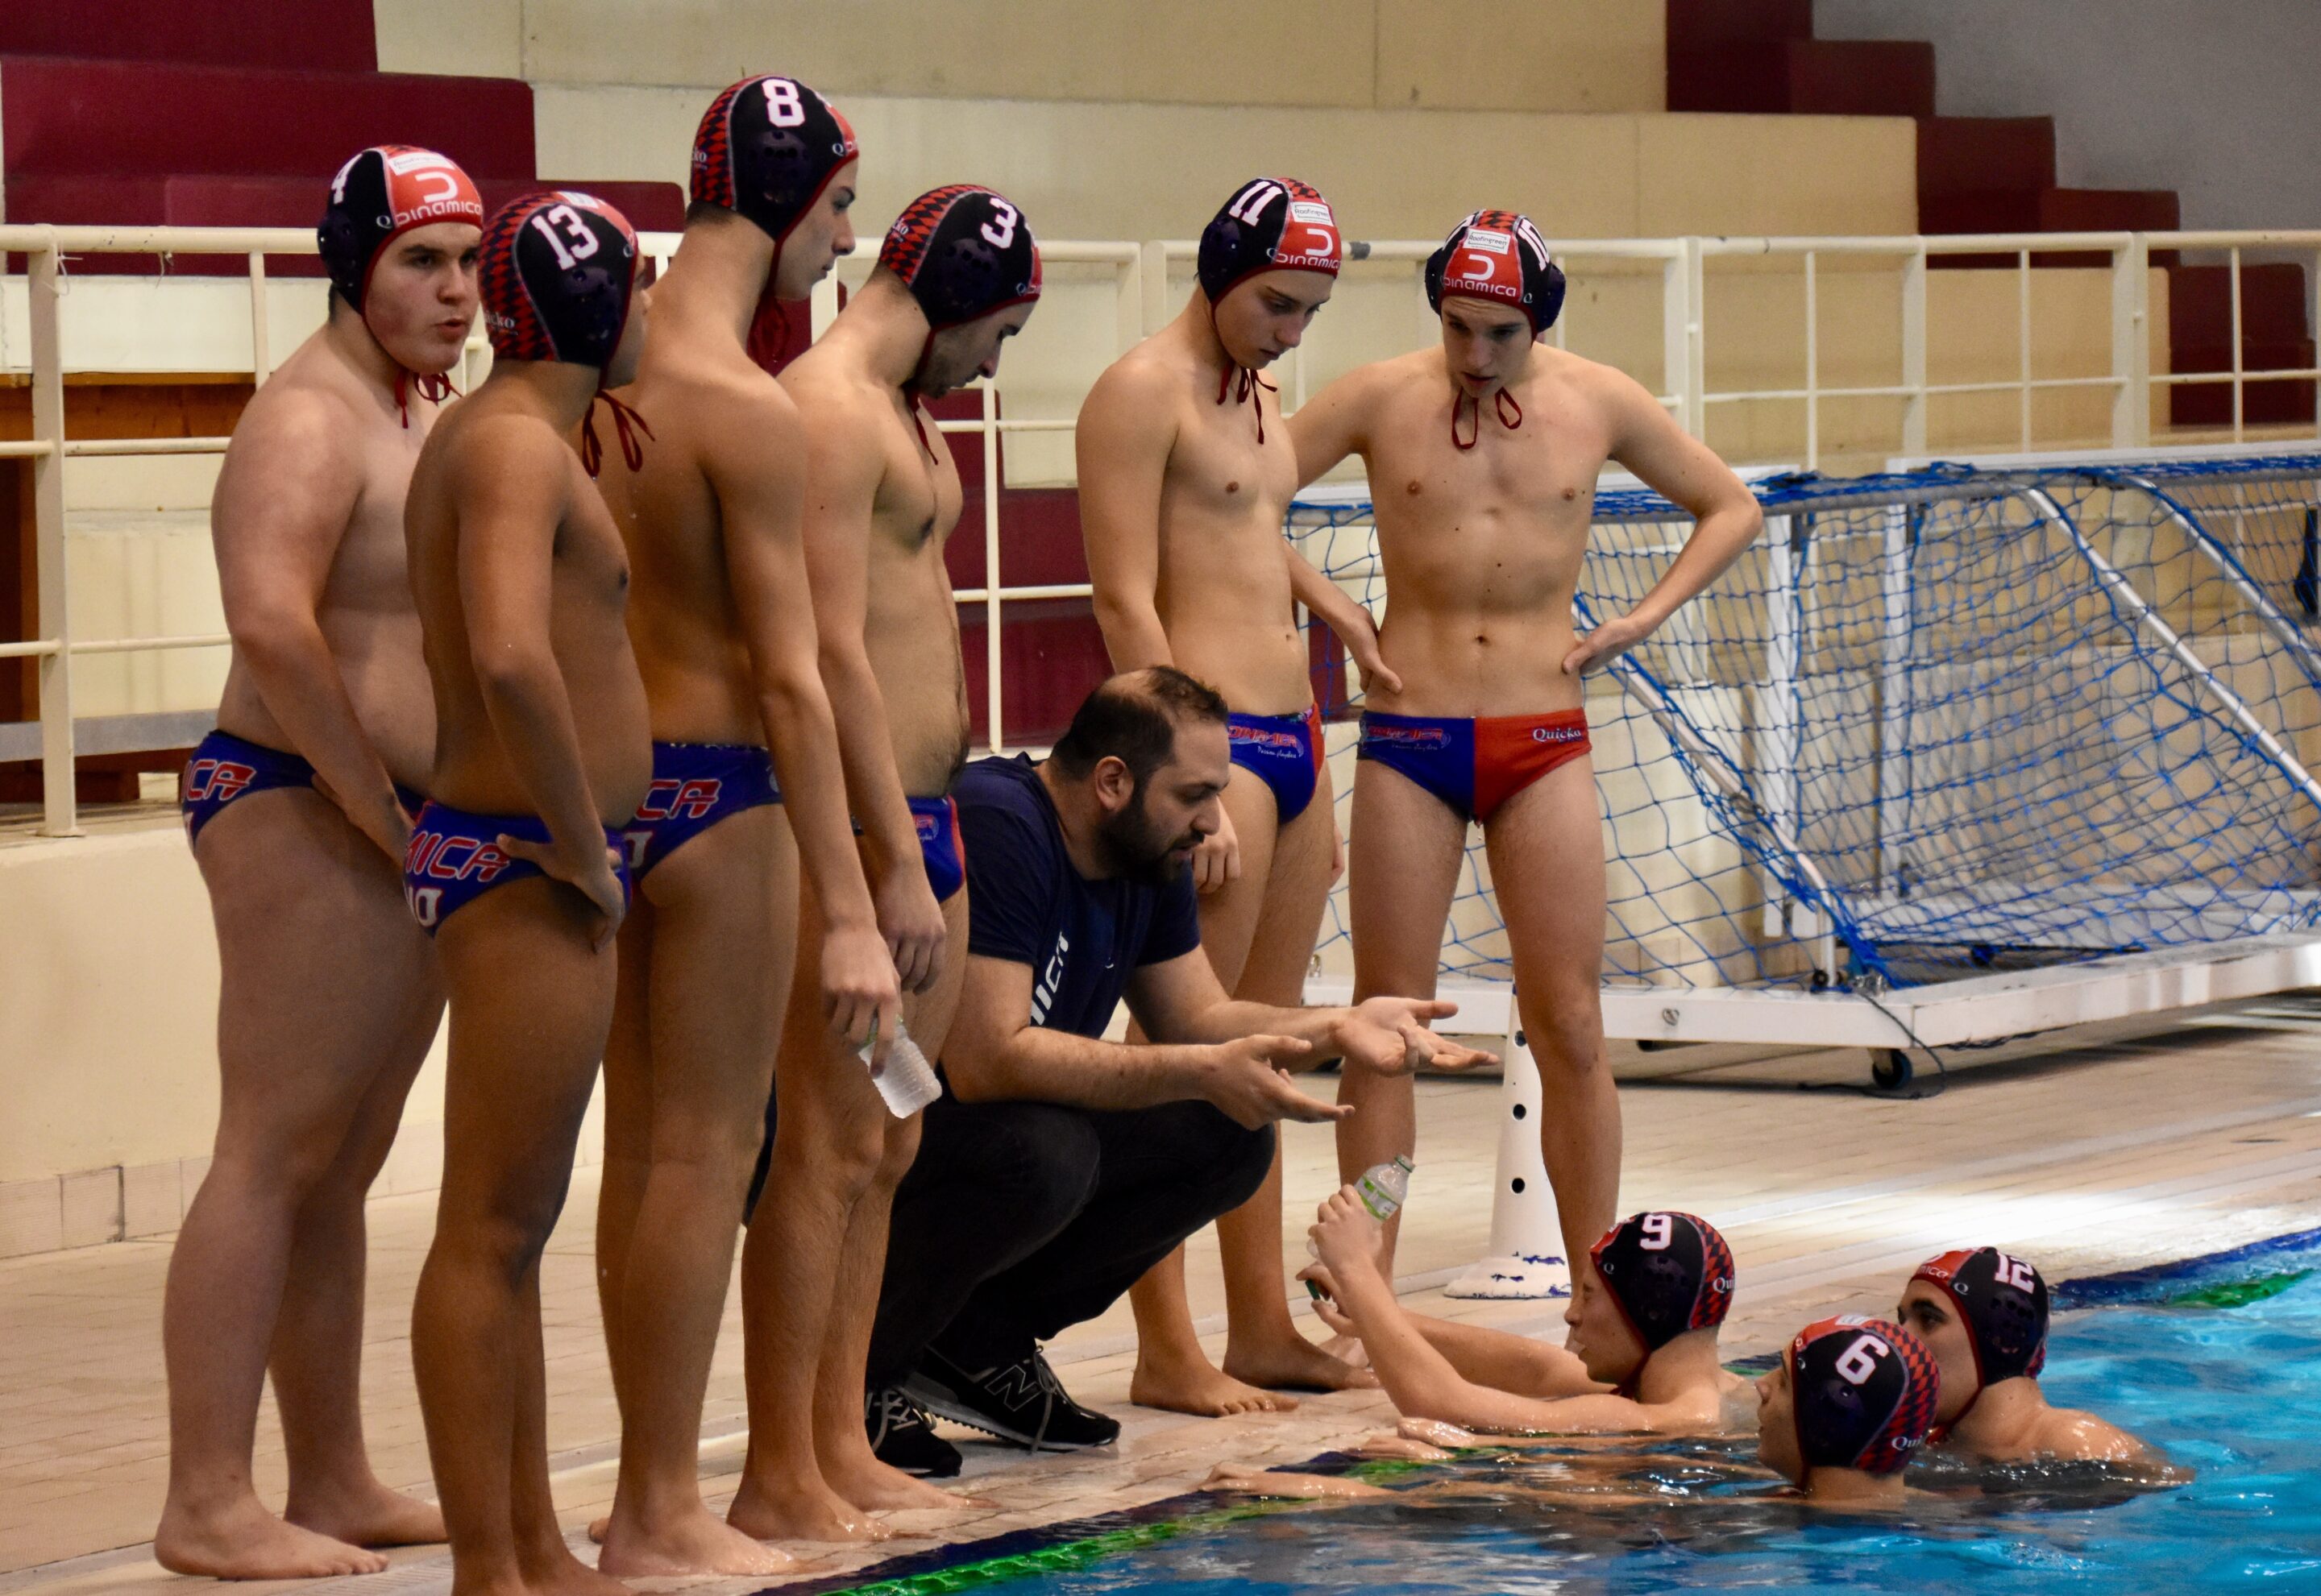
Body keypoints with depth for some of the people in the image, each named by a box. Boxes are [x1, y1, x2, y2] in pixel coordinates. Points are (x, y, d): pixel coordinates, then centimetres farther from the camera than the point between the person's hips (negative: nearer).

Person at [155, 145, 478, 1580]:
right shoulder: (311, 418, -12)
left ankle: (337, 1484, 17)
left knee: (345, 1168, 12)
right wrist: (374, 800, -18)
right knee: (274, 1155, -10)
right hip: (301, 810, -9)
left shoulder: (438, 415, 17)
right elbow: (271, 623, -25)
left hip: (408, 827, 9)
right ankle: (208, 1506, -10)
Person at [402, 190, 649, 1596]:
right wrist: (579, 846, -20)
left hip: (533, 862, 11)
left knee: (517, 1226, 14)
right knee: (490, 1230, -6)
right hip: (524, 867, -11)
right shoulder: (517, 444, -15)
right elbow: (511, 656, -31)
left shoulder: (513, 438, 18)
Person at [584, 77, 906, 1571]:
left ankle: (651, 1494, 20)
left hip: (620, 781, 8)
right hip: (720, 793, -8)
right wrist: (850, 913, -19)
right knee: (707, 1155, -2)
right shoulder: (750, 408, -16)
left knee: (644, 1151, 13)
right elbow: (789, 673, -19)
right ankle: (664, 1520, 1)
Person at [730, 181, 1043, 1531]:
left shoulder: (903, 412, 19)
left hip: (923, 820, 10)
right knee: (829, 1153, -8)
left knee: (885, 1151, 12)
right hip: (858, 826, -10)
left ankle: (842, 1446, 18)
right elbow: (833, 653, -20)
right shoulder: (829, 410, -14)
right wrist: (897, 863, -22)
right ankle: (780, 1478, -5)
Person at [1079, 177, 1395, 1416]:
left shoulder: (1254, 397, 19)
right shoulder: (1141, 393, -9)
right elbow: (1126, 602, -15)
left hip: (1290, 741, 9)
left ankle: (1263, 1325, 17)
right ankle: (1165, 1350, -8)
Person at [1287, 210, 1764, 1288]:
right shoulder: (1382, 399, -1)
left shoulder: (1598, 405, 4)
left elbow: (1731, 510, 16)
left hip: (1544, 741, 1)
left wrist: (1647, 615, 4)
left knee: (1570, 1029, 0)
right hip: (1409, 733, -1)